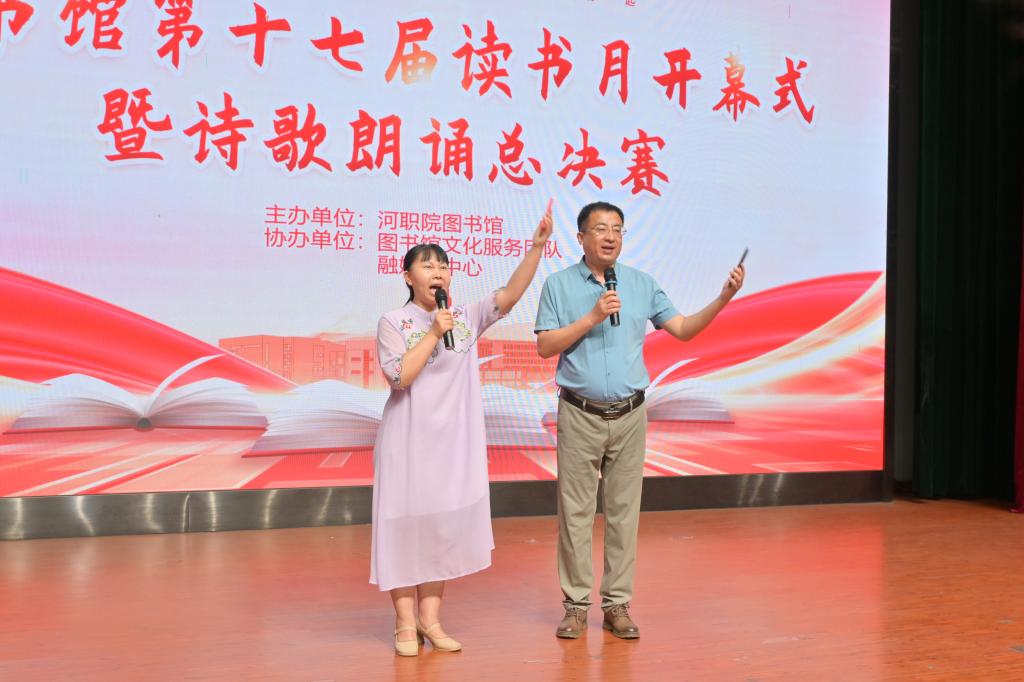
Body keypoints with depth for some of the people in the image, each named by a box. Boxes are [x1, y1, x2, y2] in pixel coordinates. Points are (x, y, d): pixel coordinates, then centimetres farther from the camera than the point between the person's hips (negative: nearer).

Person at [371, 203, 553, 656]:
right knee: (407, 521, 1)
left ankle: (430, 617, 20)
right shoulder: (393, 323, -5)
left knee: (446, 522, 8)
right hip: (410, 437, -3)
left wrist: (536, 247, -20)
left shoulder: (466, 319, 3)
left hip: (455, 437, 4)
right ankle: (405, 622, 12)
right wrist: (433, 334, -18)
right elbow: (398, 377, -16)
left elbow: (510, 295, -10)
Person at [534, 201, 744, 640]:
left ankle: (617, 603, 14)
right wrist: (593, 316, -14)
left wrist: (723, 299, -6)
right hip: (580, 415, -2)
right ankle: (576, 604, 12)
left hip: (629, 416, 2)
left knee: (624, 511, 5)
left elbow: (683, 329, 6)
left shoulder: (641, 284, 8)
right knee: (576, 512, 2)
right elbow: (545, 346, -7)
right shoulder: (559, 285, 1)